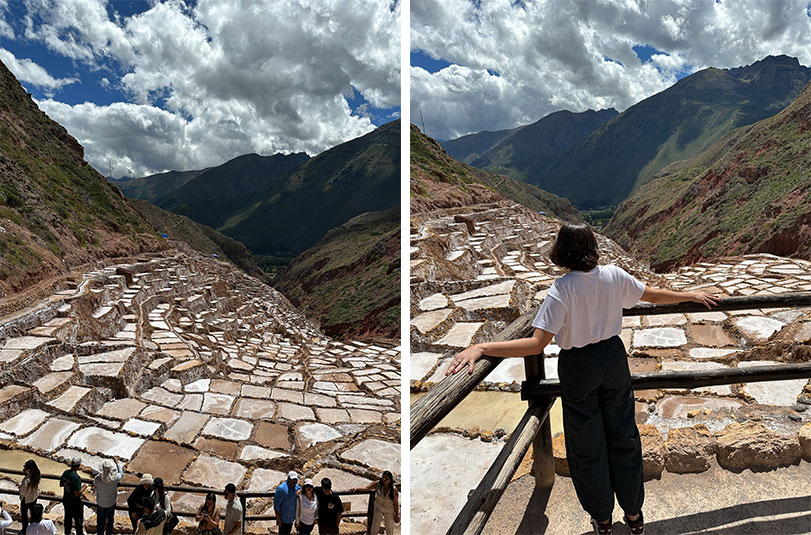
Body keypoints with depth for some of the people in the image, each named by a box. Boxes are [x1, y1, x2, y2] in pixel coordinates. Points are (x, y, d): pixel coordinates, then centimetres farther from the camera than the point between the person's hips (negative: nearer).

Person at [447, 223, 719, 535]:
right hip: (613, 357, 4)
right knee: (623, 435, 20)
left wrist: (480, 348, -37)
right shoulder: (615, 276, -10)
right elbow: (653, 295, 6)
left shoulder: (561, 290, -24)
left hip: (578, 368, -4)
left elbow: (537, 344, -32)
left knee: (587, 445, 14)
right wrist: (692, 295, 25)